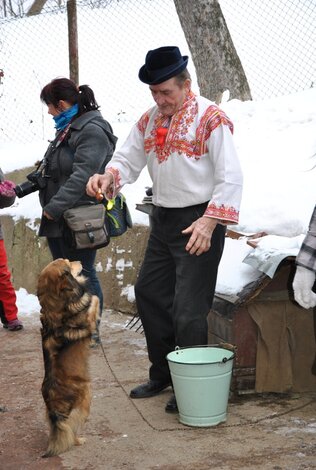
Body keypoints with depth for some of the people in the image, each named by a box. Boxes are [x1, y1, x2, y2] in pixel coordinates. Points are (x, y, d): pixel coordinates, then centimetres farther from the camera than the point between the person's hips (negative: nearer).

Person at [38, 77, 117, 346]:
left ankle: (91, 332, 8)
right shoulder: (68, 129, 16)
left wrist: (54, 207, -24)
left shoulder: (92, 131, -15)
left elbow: (82, 176, -24)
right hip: (59, 221, 10)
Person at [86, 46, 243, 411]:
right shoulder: (149, 121, 9)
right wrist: (108, 177, -13)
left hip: (198, 221, -8)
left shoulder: (210, 118, -13)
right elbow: (128, 160, 10)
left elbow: (230, 179, -17)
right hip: (163, 219, 8)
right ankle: (161, 374, 31)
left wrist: (209, 222, -26)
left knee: (188, 309, -5)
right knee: (149, 294, 15)